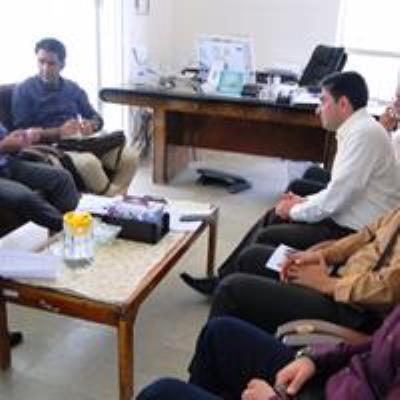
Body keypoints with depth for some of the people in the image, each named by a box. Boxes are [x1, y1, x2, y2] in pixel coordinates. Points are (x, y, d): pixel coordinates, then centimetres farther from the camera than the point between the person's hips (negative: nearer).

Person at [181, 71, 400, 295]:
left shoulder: (364, 134, -23)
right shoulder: (358, 128, 9)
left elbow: (336, 198, -24)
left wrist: (295, 210, -9)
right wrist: (305, 202, 5)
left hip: (353, 233, -10)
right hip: (346, 219, 10)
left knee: (267, 237, -9)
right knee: (272, 218, 10)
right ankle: (225, 279, 17)